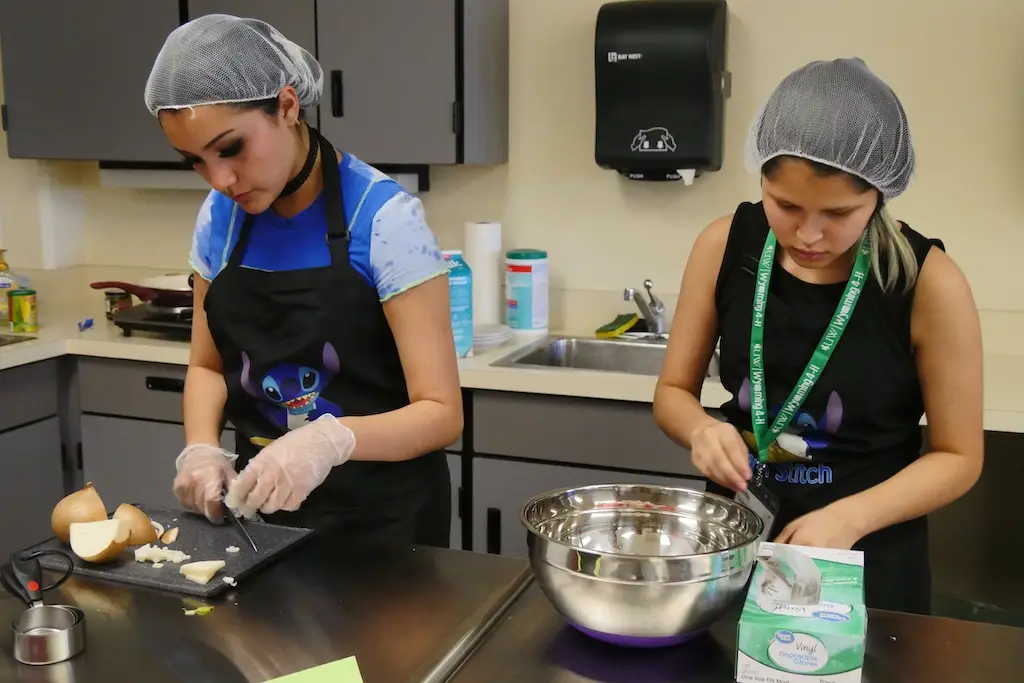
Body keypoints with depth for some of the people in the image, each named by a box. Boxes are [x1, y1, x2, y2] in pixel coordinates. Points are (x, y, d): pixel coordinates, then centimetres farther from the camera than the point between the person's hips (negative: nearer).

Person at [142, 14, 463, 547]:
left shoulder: (384, 218, -19)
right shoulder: (218, 219, -2)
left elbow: (441, 413, -20)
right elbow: (208, 366, 9)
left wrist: (332, 439, -38)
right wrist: (202, 449, -11)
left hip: (380, 513, -5)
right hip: (261, 507, 5)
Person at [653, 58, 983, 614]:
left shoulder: (929, 283, -18)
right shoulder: (724, 247, -11)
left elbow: (958, 456, -9)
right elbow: (673, 392, 0)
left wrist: (849, 518, -23)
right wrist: (703, 430, -22)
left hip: (868, 559, -3)